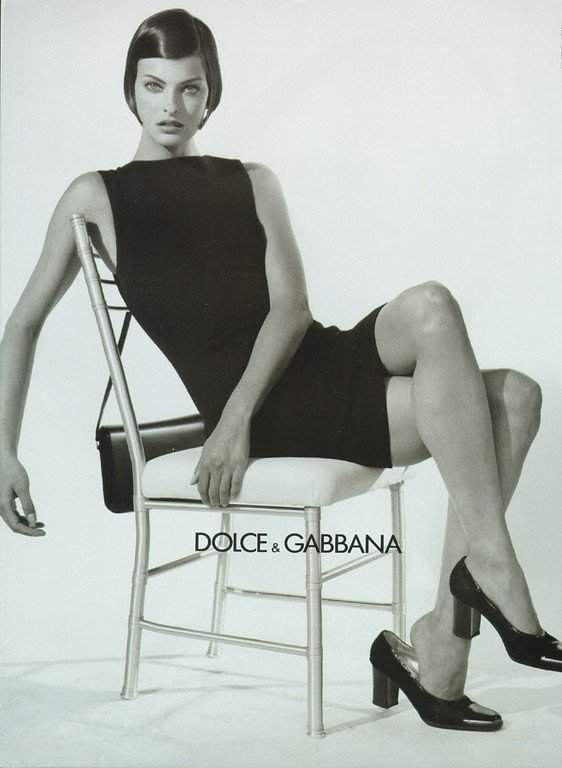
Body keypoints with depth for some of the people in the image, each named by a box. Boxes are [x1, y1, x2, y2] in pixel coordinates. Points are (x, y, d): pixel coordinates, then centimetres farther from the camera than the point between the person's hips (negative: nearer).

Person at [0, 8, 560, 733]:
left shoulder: (253, 182, 19)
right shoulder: (95, 196, 12)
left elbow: (292, 306, 5)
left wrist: (235, 415, -13)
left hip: (321, 362, 5)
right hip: (267, 409, -5)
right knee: (431, 306, -28)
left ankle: (438, 643, -18)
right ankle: (492, 572, -24)